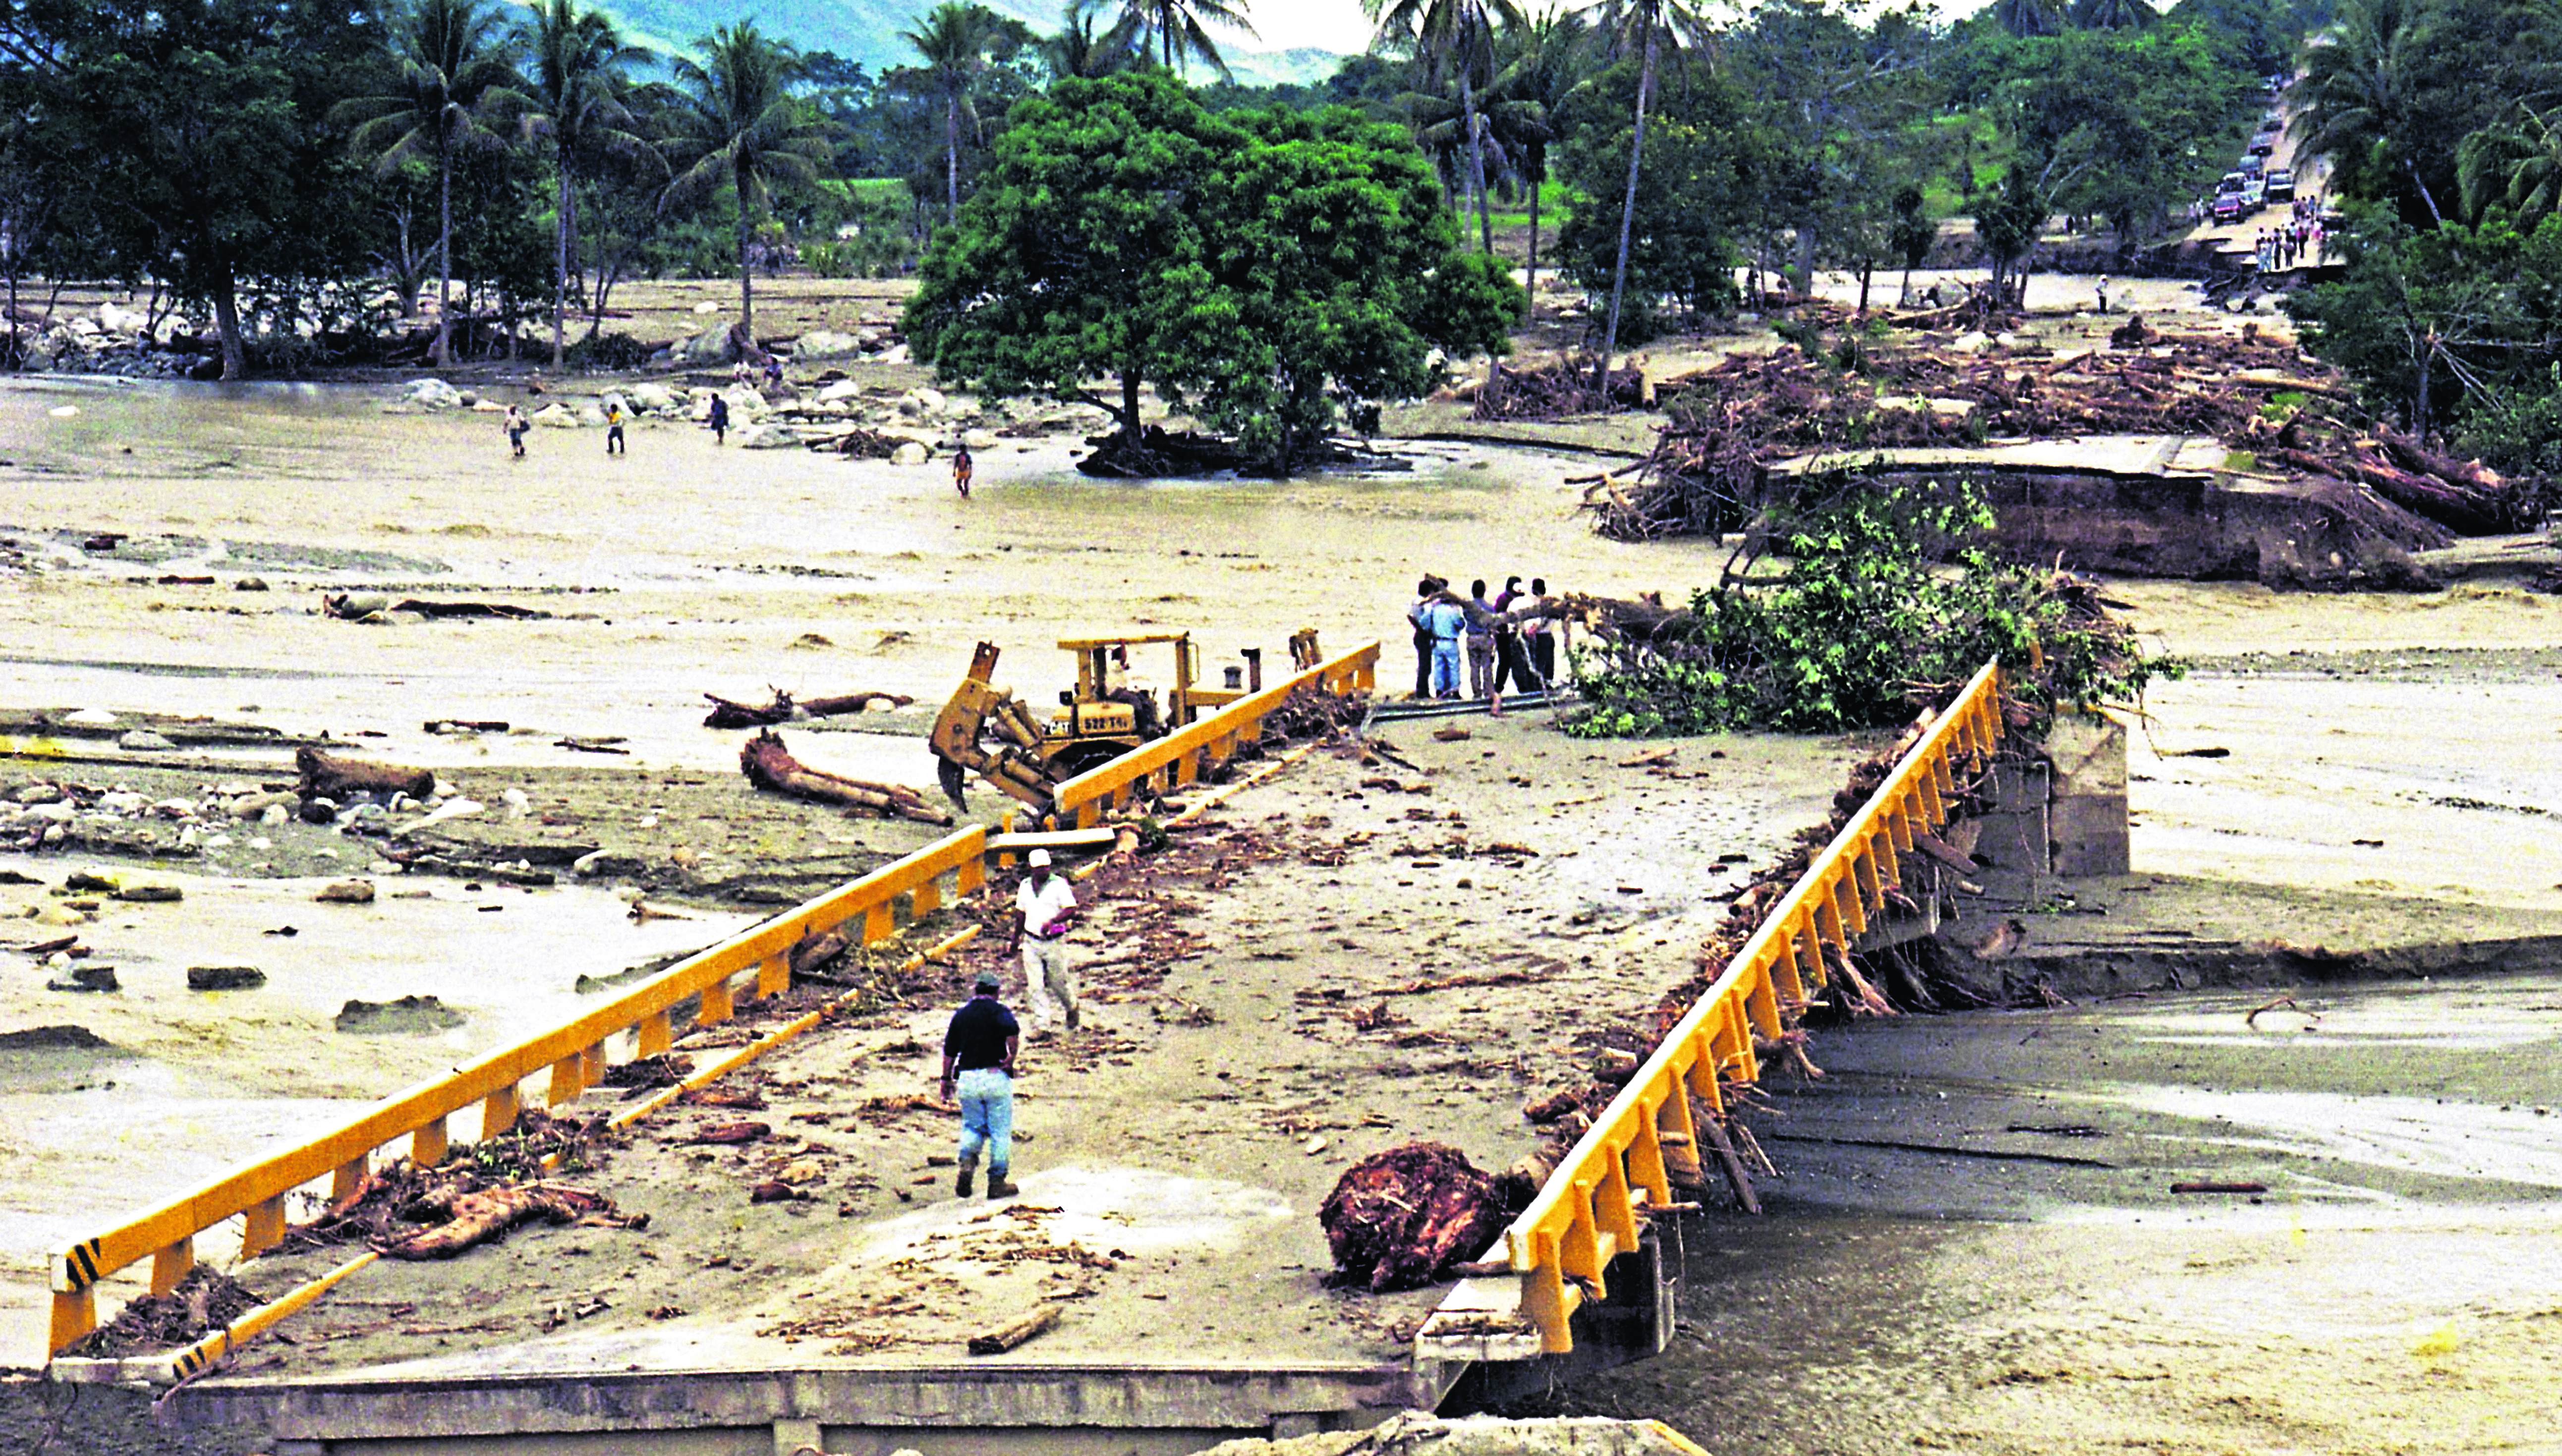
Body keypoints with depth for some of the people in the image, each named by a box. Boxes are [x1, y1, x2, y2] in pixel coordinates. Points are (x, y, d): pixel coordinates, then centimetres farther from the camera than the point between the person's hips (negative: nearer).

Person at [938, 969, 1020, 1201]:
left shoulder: (961, 1015, 10)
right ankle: (997, 1182, 6)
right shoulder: (998, 1011, -2)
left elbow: (949, 1052, 11)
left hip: (967, 1079, 3)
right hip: (996, 1077, -3)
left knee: (973, 1127, 19)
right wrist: (1011, 1057, -11)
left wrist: (946, 1080, 19)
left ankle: (967, 1162, -8)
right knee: (1000, 1132, 6)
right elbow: (1013, 1032, -24)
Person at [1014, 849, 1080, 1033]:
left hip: (1054, 942, -4)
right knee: (1035, 985, -3)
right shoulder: (1025, 886, 7)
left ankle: (1072, 1010, 36)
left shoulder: (1059, 884, -8)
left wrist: (1052, 921, -32)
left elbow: (1071, 911, -16)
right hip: (1031, 942, 4)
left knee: (1059, 982, 8)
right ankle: (1041, 1025, 0)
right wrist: (1016, 937, 26)